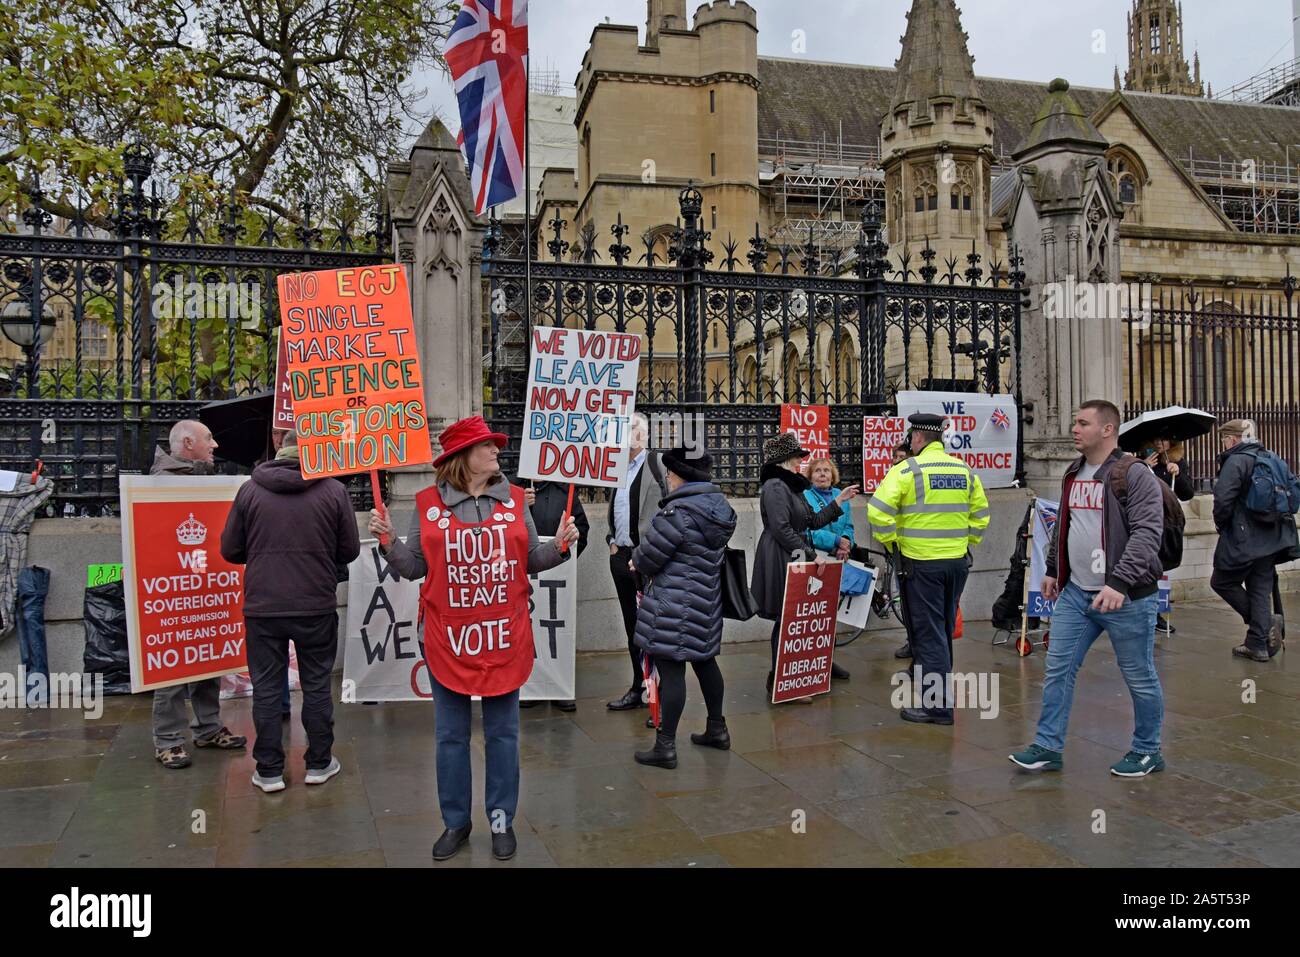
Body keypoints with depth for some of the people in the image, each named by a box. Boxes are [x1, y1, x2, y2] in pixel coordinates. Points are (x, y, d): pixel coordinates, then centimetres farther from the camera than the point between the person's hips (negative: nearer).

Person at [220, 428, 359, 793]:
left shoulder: (250, 489, -2)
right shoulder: (333, 490, -6)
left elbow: (230, 550, 3)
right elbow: (349, 550, 0)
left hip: (262, 607, 1)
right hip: (317, 606, 0)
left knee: (267, 688, 10)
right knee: (316, 685, 12)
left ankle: (269, 770, 17)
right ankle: (319, 763, 22)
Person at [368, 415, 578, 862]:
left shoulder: (514, 499, 3)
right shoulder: (428, 505, -1)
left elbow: (531, 561, 8)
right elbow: (414, 568, 3)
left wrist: (560, 545, -9)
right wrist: (389, 541, -12)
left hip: (504, 639, 1)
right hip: (448, 640, 0)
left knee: (503, 734, 10)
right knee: (451, 737, 11)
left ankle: (502, 821, 25)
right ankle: (455, 822, 27)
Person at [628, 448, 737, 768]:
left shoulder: (680, 512, -22)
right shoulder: (719, 505, 6)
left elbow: (648, 556, -15)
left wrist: (638, 564, 10)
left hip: (673, 605, -9)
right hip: (706, 599, 9)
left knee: (671, 669, -3)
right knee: (704, 660, 22)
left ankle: (665, 746, 4)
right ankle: (717, 729, 37)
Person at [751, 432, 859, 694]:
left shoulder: (792, 486, 18)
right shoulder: (775, 486, -14)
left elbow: (813, 522, 18)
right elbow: (781, 528, -20)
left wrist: (839, 501, 18)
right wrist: (810, 555, -16)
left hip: (795, 558, 9)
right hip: (779, 560, -9)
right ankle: (777, 679, 4)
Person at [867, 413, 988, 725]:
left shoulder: (907, 470, -11)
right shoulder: (964, 469, 7)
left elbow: (879, 510, -19)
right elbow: (980, 513, 14)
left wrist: (890, 542, -6)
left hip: (921, 563, -6)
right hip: (957, 562, 6)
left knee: (928, 633, -1)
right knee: (944, 630, 18)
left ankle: (937, 707, 0)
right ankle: (938, 691, 31)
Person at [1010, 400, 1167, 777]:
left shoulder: (1134, 474, -12)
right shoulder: (1073, 474, 12)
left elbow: (1147, 532, -20)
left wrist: (1120, 583, -26)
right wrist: (1053, 569, 21)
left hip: (1126, 596, -7)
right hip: (1075, 592, 7)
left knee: (1140, 678, 8)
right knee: (1058, 669, 7)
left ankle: (1147, 752, 25)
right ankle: (1048, 747, 15)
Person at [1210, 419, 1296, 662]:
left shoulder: (1235, 461, -14)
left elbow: (1223, 499, -21)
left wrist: (1220, 523, -3)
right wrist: (1281, 520, 22)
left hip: (1242, 539, -8)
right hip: (1271, 539, 8)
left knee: (1222, 582, 8)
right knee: (1260, 589, 10)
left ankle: (1267, 622, 0)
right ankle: (1258, 644, 12)